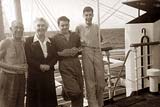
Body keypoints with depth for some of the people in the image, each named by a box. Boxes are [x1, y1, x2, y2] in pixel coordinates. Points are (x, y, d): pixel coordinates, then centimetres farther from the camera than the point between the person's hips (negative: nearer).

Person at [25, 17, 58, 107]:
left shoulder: (51, 41, 11)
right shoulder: (29, 41, 0)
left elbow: (55, 57, 7)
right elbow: (28, 58, -6)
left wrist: (49, 65, -11)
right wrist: (40, 66, -16)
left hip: (49, 74, 3)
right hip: (34, 74, -3)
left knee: (49, 98, 5)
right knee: (35, 99, 0)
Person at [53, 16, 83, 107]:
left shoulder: (75, 36, 13)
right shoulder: (55, 38, 1)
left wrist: (77, 50, 0)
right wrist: (62, 53, -15)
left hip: (76, 65, 4)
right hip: (65, 67, -4)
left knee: (80, 92, 6)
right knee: (75, 91, -13)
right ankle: (66, 91, 21)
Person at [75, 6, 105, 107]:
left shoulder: (96, 27, 17)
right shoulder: (79, 28, 8)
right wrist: (81, 42, -4)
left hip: (98, 53, 3)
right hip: (86, 53, -3)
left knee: (100, 81, 2)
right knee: (90, 81, -1)